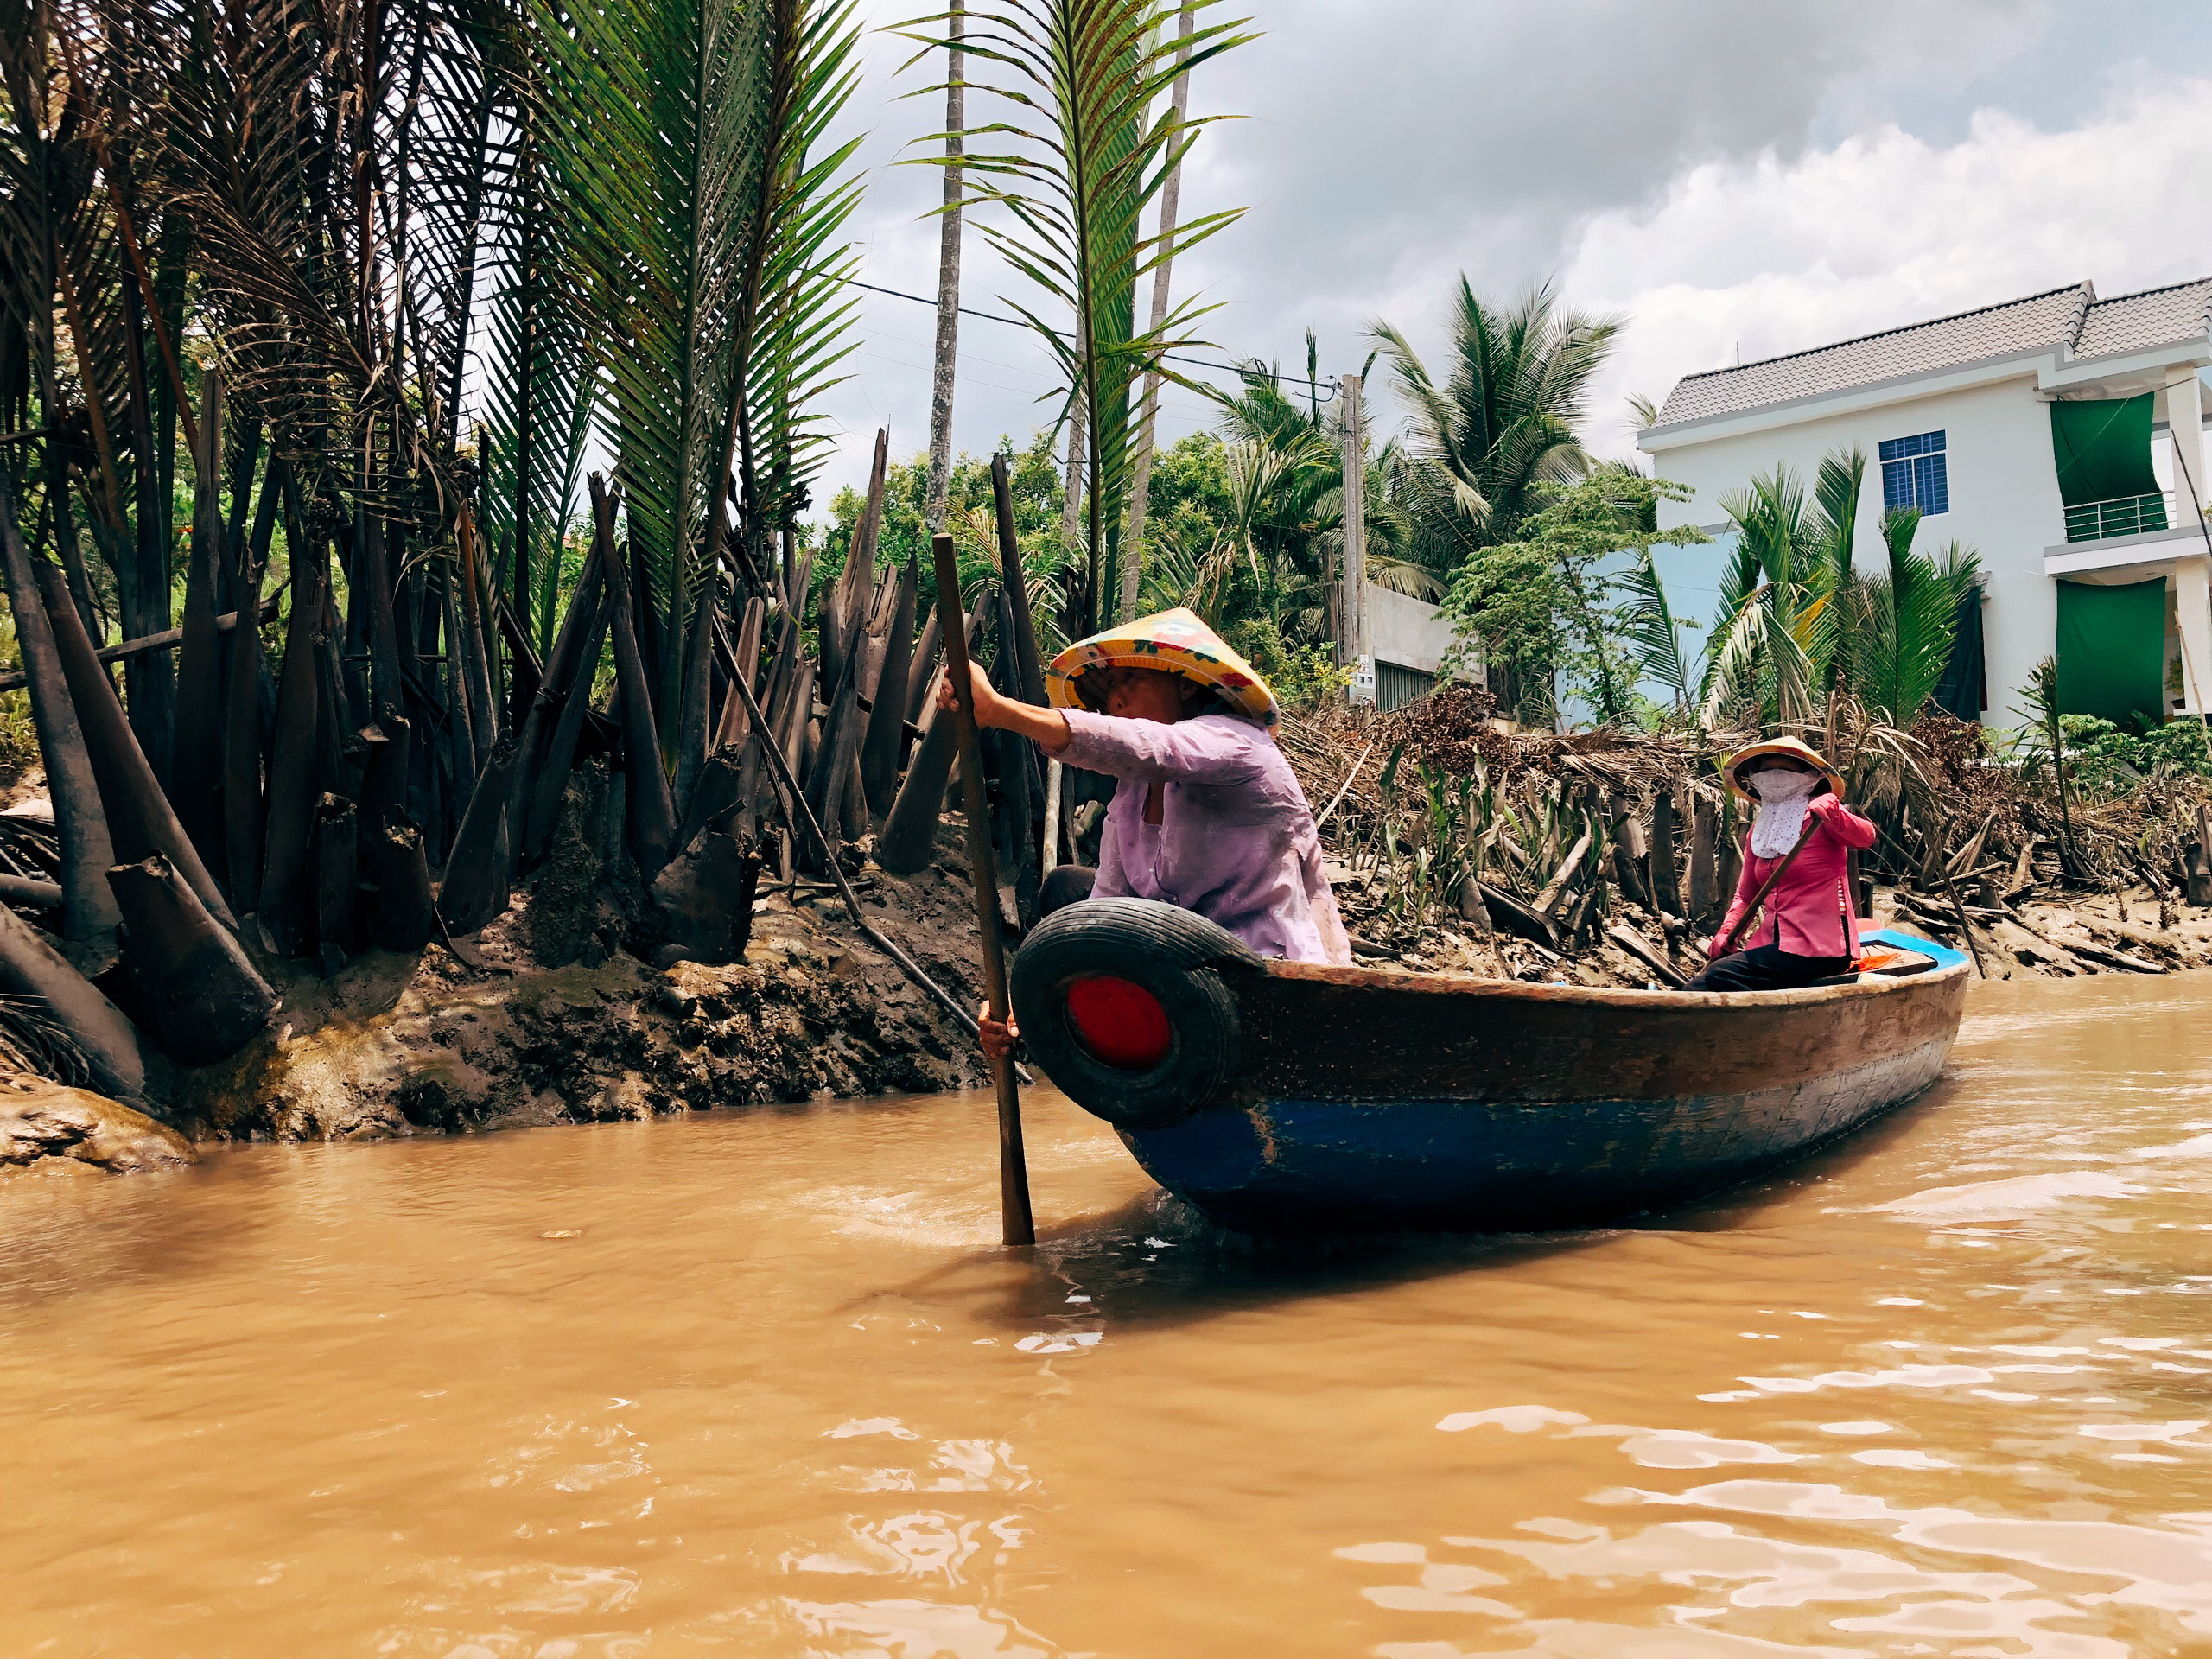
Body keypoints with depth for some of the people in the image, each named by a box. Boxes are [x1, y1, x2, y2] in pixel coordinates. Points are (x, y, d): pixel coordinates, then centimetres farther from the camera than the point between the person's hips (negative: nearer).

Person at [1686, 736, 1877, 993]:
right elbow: (1745, 895, 20)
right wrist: (1726, 933, 0)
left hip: (1820, 949, -6)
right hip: (1773, 942, 6)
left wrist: (1832, 812, -43)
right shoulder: (1758, 831, 17)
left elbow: (1866, 837, -22)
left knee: (1718, 978, -27)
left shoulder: (1819, 816, -1)